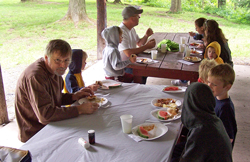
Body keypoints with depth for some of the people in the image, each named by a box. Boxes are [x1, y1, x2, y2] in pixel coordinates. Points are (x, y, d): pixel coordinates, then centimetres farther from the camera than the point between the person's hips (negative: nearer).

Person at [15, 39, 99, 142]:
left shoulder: (55, 70, 3)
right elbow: (45, 115, -30)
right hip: (35, 134, -8)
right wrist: (79, 109, -26)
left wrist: (74, 96, -1)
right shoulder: (35, 77, -27)